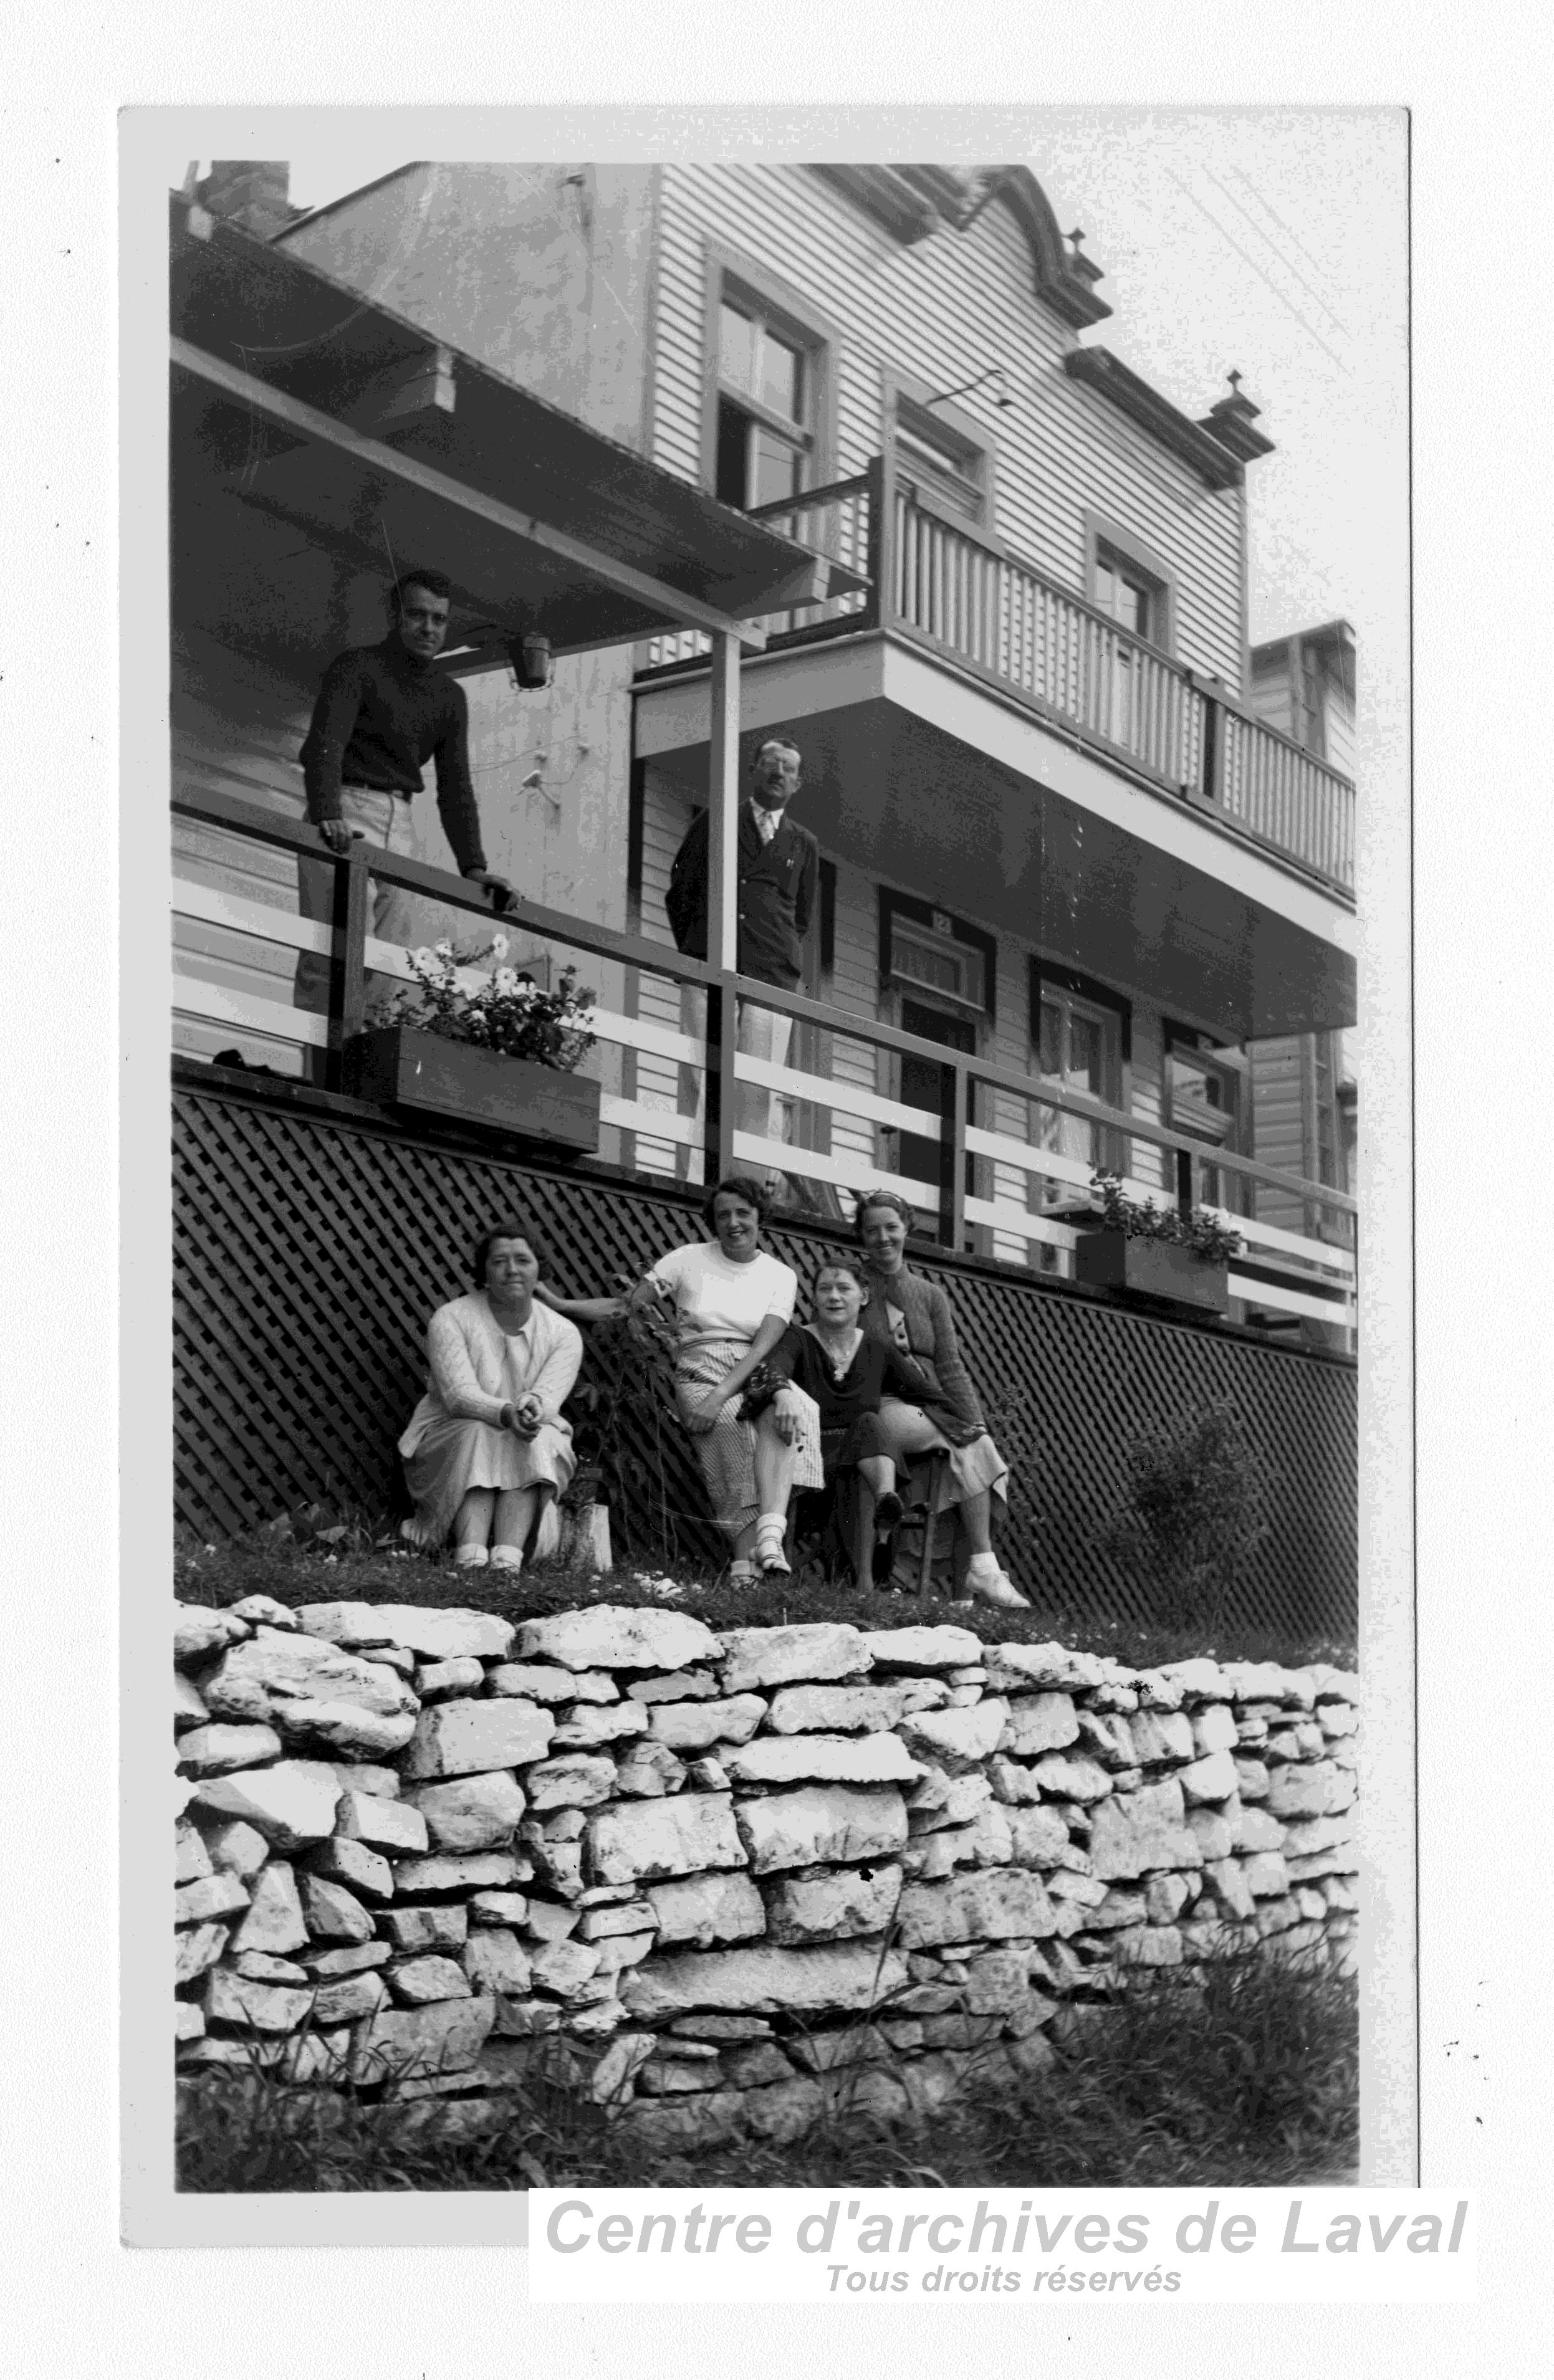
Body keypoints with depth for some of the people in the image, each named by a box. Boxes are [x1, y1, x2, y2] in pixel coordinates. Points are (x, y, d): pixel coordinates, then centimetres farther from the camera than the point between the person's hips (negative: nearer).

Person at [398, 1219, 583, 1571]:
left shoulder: (563, 1333, -2)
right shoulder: (451, 1319, -10)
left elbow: (550, 1394, -17)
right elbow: (458, 1394, -23)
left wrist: (534, 1406, -43)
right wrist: (505, 1413, -43)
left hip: (539, 1454, 2)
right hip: (449, 1442, -2)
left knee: (538, 1441, -30)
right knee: (478, 1434, -33)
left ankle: (508, 1560, -46)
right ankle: (471, 1561, -48)